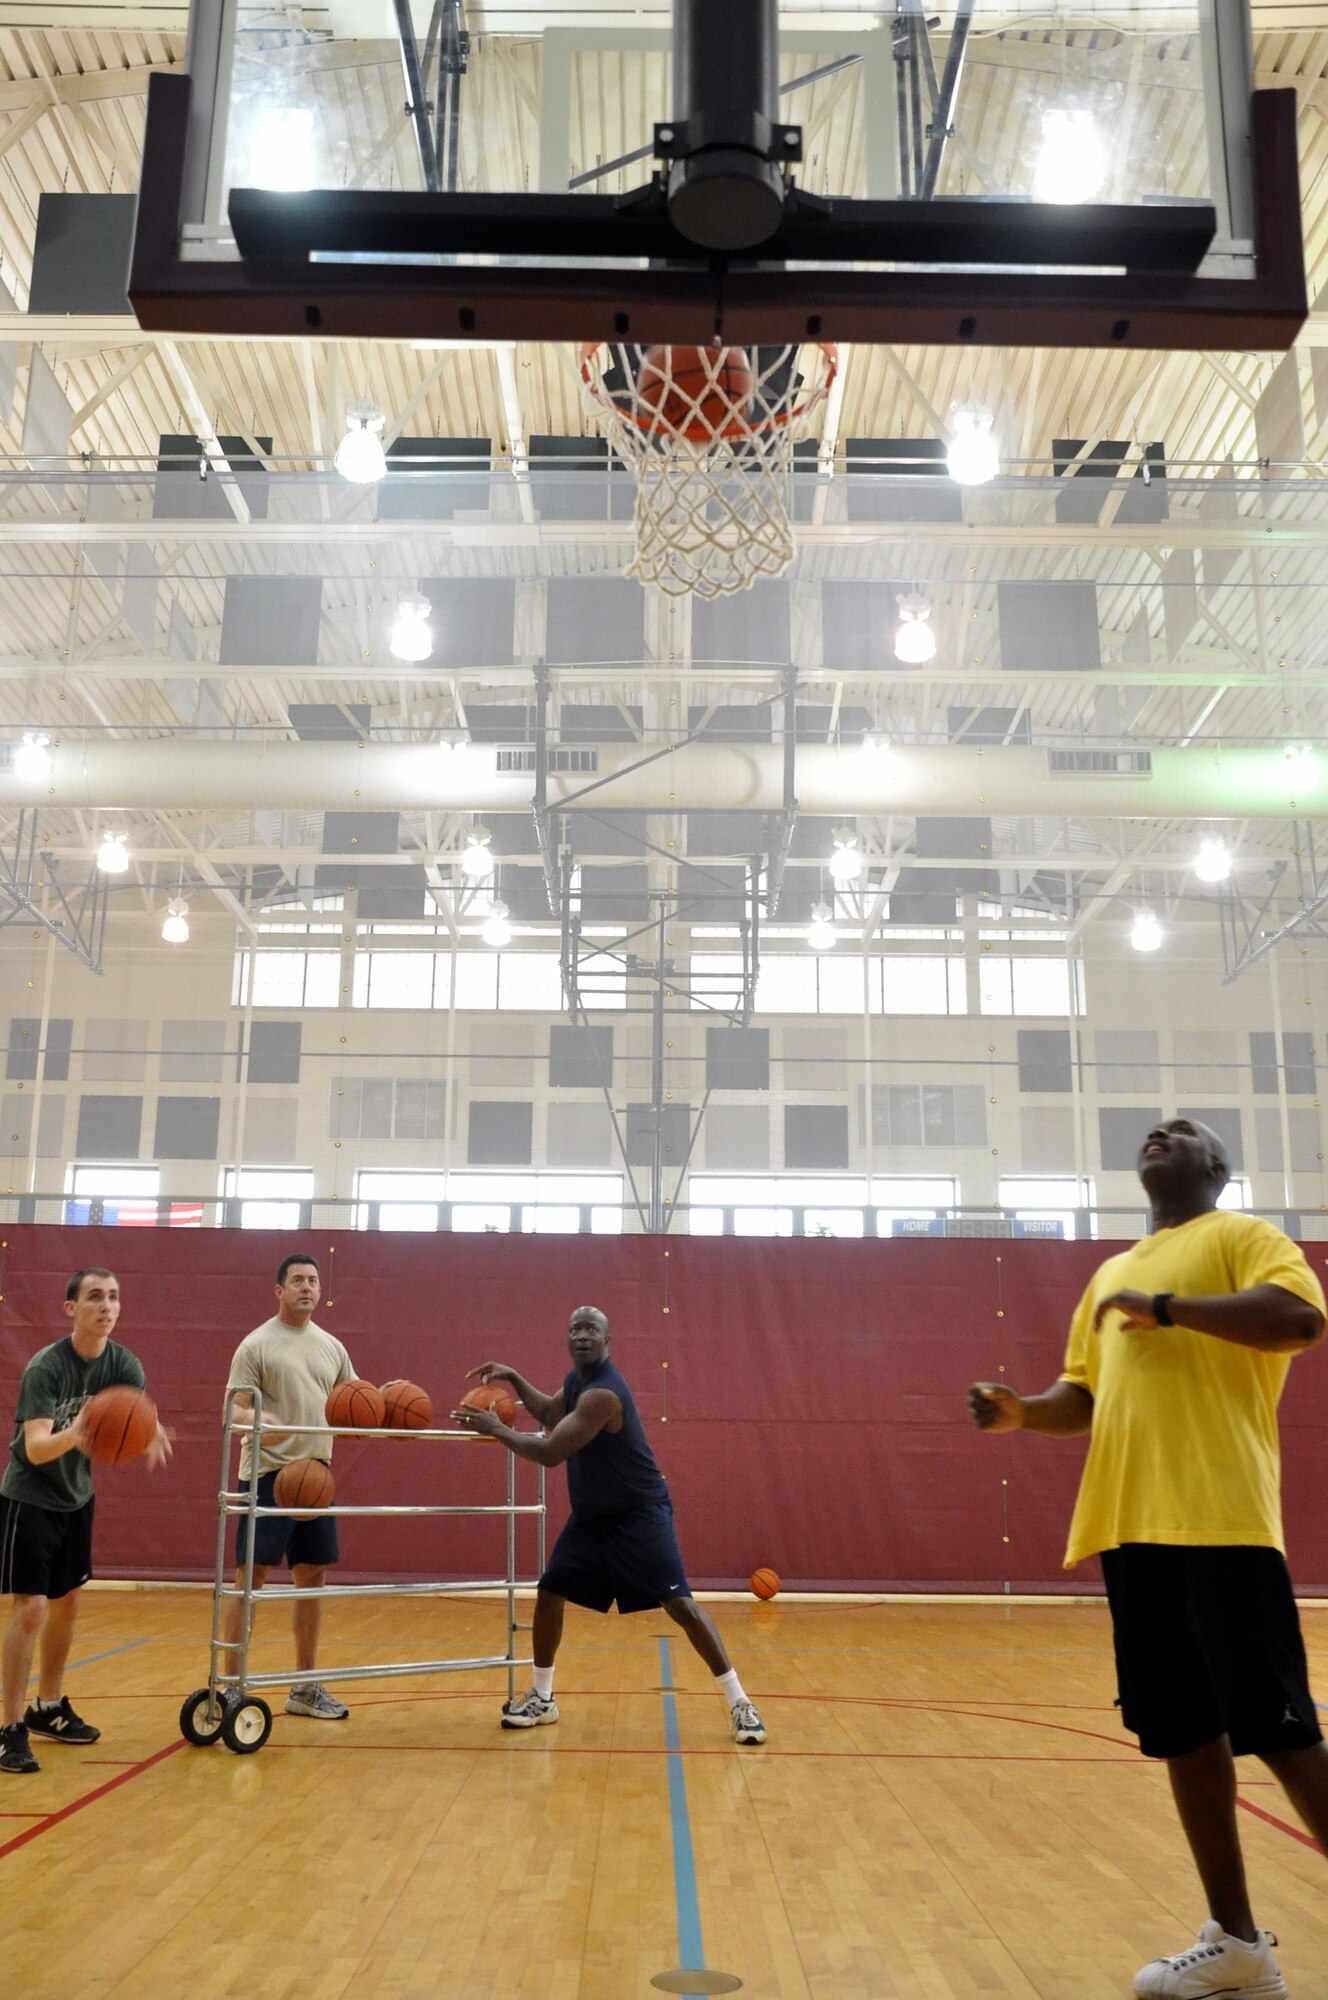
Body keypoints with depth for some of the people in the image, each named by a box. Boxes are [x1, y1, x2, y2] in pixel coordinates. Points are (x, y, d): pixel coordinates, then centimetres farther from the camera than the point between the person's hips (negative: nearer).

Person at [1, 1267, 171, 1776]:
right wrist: (73, 1435, -54)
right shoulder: (45, 1366, -25)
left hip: (76, 1498, 6)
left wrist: (152, 1438, -46)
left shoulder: (123, 1364, -9)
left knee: (67, 1602, 14)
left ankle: (48, 1709, 31)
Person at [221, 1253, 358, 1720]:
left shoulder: (331, 1347, 12)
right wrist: (257, 1421, -33)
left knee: (312, 1576, 11)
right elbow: (233, 1409, -11)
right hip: (268, 1474, -6)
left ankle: (305, 1686, 22)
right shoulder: (257, 1344, -5)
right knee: (251, 1578, -5)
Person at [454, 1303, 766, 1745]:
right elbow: (552, 1414, 24)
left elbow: (550, 1452, -28)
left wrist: (495, 1429, -17)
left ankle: (739, 1703, -6)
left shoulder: (603, 1393, -28)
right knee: (549, 1593, 6)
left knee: (679, 1604, -15)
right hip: (591, 1514, 9)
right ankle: (542, 1698, 22)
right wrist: (514, 1379, 11)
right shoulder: (578, 1378, 3)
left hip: (640, 1513, -9)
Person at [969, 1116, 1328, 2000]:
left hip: (1221, 1521, -7)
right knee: (1182, 1732, 10)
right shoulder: (1110, 1276, 23)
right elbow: (1084, 1396, 23)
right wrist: (1020, 1411, 3)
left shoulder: (1241, 1235, 3)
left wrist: (1166, 1306, -15)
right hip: (1131, 1526, 7)